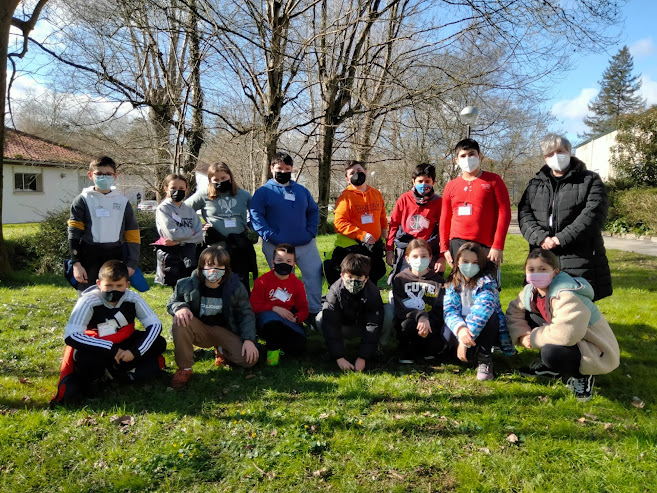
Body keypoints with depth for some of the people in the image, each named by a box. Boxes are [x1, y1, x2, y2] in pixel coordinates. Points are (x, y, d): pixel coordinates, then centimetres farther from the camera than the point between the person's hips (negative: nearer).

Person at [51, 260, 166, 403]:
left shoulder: (133, 298, -16)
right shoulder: (88, 301, -24)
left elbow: (155, 324, -14)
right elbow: (71, 336, -31)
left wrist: (135, 351, -28)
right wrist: (111, 348, -34)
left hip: (124, 346, 4)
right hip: (98, 349, -4)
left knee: (159, 343, -19)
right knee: (84, 359, -38)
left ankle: (106, 374, -16)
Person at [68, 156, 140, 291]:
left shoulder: (123, 202, 10)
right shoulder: (82, 200, 3)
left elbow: (132, 234, 9)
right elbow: (74, 233, -1)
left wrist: (131, 263, 1)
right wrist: (76, 263, -9)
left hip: (116, 259, 2)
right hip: (89, 259, -2)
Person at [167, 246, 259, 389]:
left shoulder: (235, 287, -10)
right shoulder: (186, 285, -10)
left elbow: (246, 313, -5)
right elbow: (171, 303, 3)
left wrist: (249, 339, -19)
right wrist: (180, 307, -24)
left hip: (225, 332, 1)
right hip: (199, 330, 0)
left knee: (250, 359, -21)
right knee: (180, 321, -34)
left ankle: (222, 351, 15)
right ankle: (184, 368, -16)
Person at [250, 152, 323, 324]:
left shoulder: (302, 191, 15)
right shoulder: (263, 192, 2)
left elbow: (314, 211, 21)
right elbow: (256, 216, -7)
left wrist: (311, 231, 4)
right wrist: (270, 236, -17)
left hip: (306, 245, 4)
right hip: (277, 247, -3)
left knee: (315, 274, 0)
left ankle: (314, 312, 13)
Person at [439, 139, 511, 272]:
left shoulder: (493, 180, 4)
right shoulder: (451, 186, 12)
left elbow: (504, 213, -2)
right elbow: (445, 219, 15)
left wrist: (498, 246, -9)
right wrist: (444, 248, 8)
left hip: (486, 246, -2)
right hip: (457, 245, 3)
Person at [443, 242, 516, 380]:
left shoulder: (486, 281, -16)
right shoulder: (453, 283, -2)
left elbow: (484, 308, -34)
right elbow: (449, 310, -14)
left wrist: (465, 341, -42)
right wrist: (460, 329, -39)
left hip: (484, 330, -2)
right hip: (463, 328, 3)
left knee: (487, 315, -36)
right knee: (447, 334, -31)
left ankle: (485, 360, -20)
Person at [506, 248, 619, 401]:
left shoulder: (565, 296, -30)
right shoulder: (531, 291, -4)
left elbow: (566, 333, -42)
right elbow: (514, 311, 7)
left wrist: (534, 338, -25)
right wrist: (522, 336, -11)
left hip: (596, 353, -9)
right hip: (572, 343, 9)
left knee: (551, 353, -37)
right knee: (529, 314, 0)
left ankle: (582, 375, -2)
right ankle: (551, 367, 11)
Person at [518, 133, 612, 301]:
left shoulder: (590, 180, 6)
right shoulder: (535, 184, 17)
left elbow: (592, 215, -9)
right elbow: (524, 214, 4)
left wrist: (561, 239, -16)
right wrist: (540, 237, -13)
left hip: (580, 261, -3)